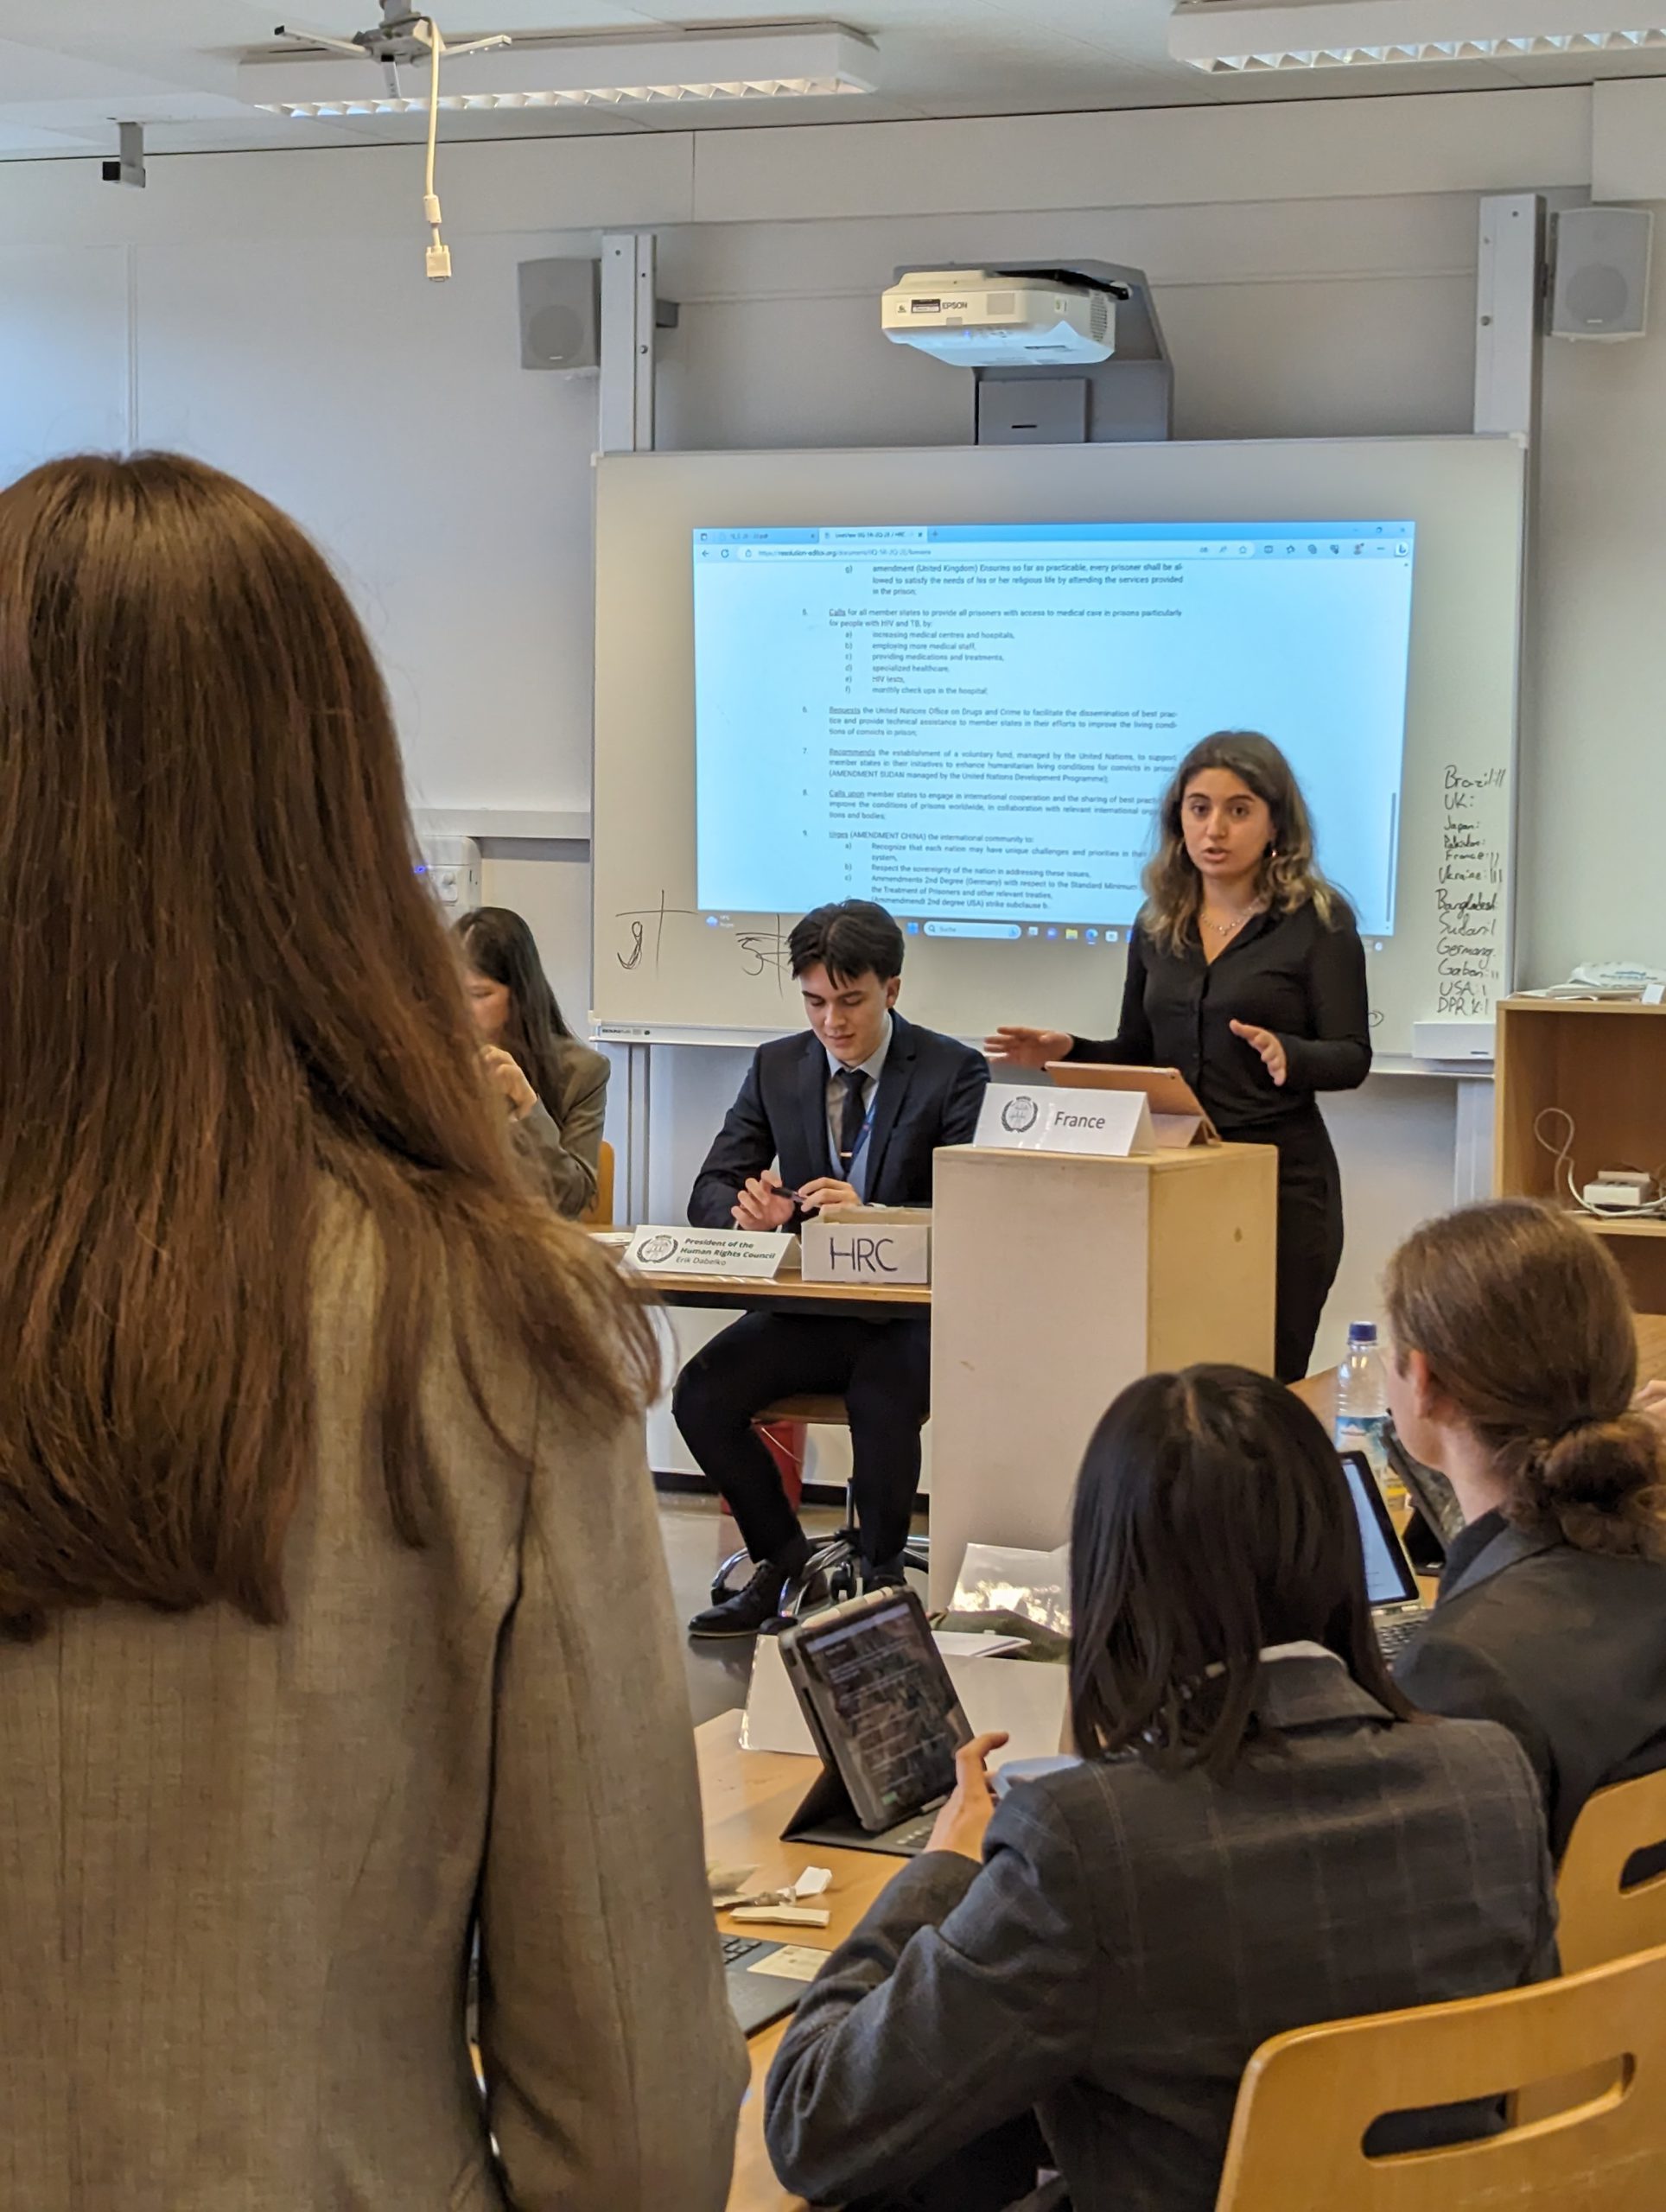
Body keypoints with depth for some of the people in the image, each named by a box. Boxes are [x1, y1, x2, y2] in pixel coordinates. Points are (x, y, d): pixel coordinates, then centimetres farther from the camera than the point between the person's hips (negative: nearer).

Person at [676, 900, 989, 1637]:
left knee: (882, 1404, -34)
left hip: (908, 1308, -4)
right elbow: (710, 1193, 8)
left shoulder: (953, 1071, -4)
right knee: (701, 1394, -20)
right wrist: (749, 1210, -17)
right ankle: (781, 1560, 5)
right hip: (806, 1304, 4)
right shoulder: (776, 1066, 8)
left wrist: (869, 1216, -29)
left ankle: (881, 1578, -5)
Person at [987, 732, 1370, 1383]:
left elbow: (1351, 1058, -7)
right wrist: (1069, 1052, -2)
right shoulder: (1158, 924, 12)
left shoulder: (1317, 921, -3)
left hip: (1279, 1181, -4)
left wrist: (1287, 1055, -27)